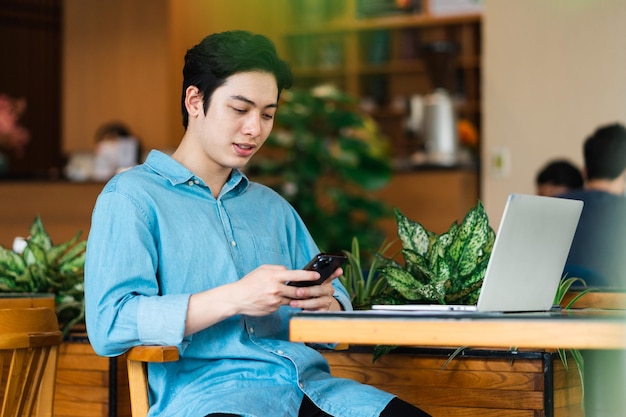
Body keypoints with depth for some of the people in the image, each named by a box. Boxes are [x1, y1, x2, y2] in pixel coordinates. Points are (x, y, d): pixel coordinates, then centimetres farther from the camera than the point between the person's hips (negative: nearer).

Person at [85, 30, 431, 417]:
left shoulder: (273, 207, 25)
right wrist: (233, 299, -17)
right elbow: (108, 325, -8)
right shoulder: (131, 195, 4)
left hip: (309, 384, 6)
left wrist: (325, 304, -2)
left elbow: (337, 298, 24)